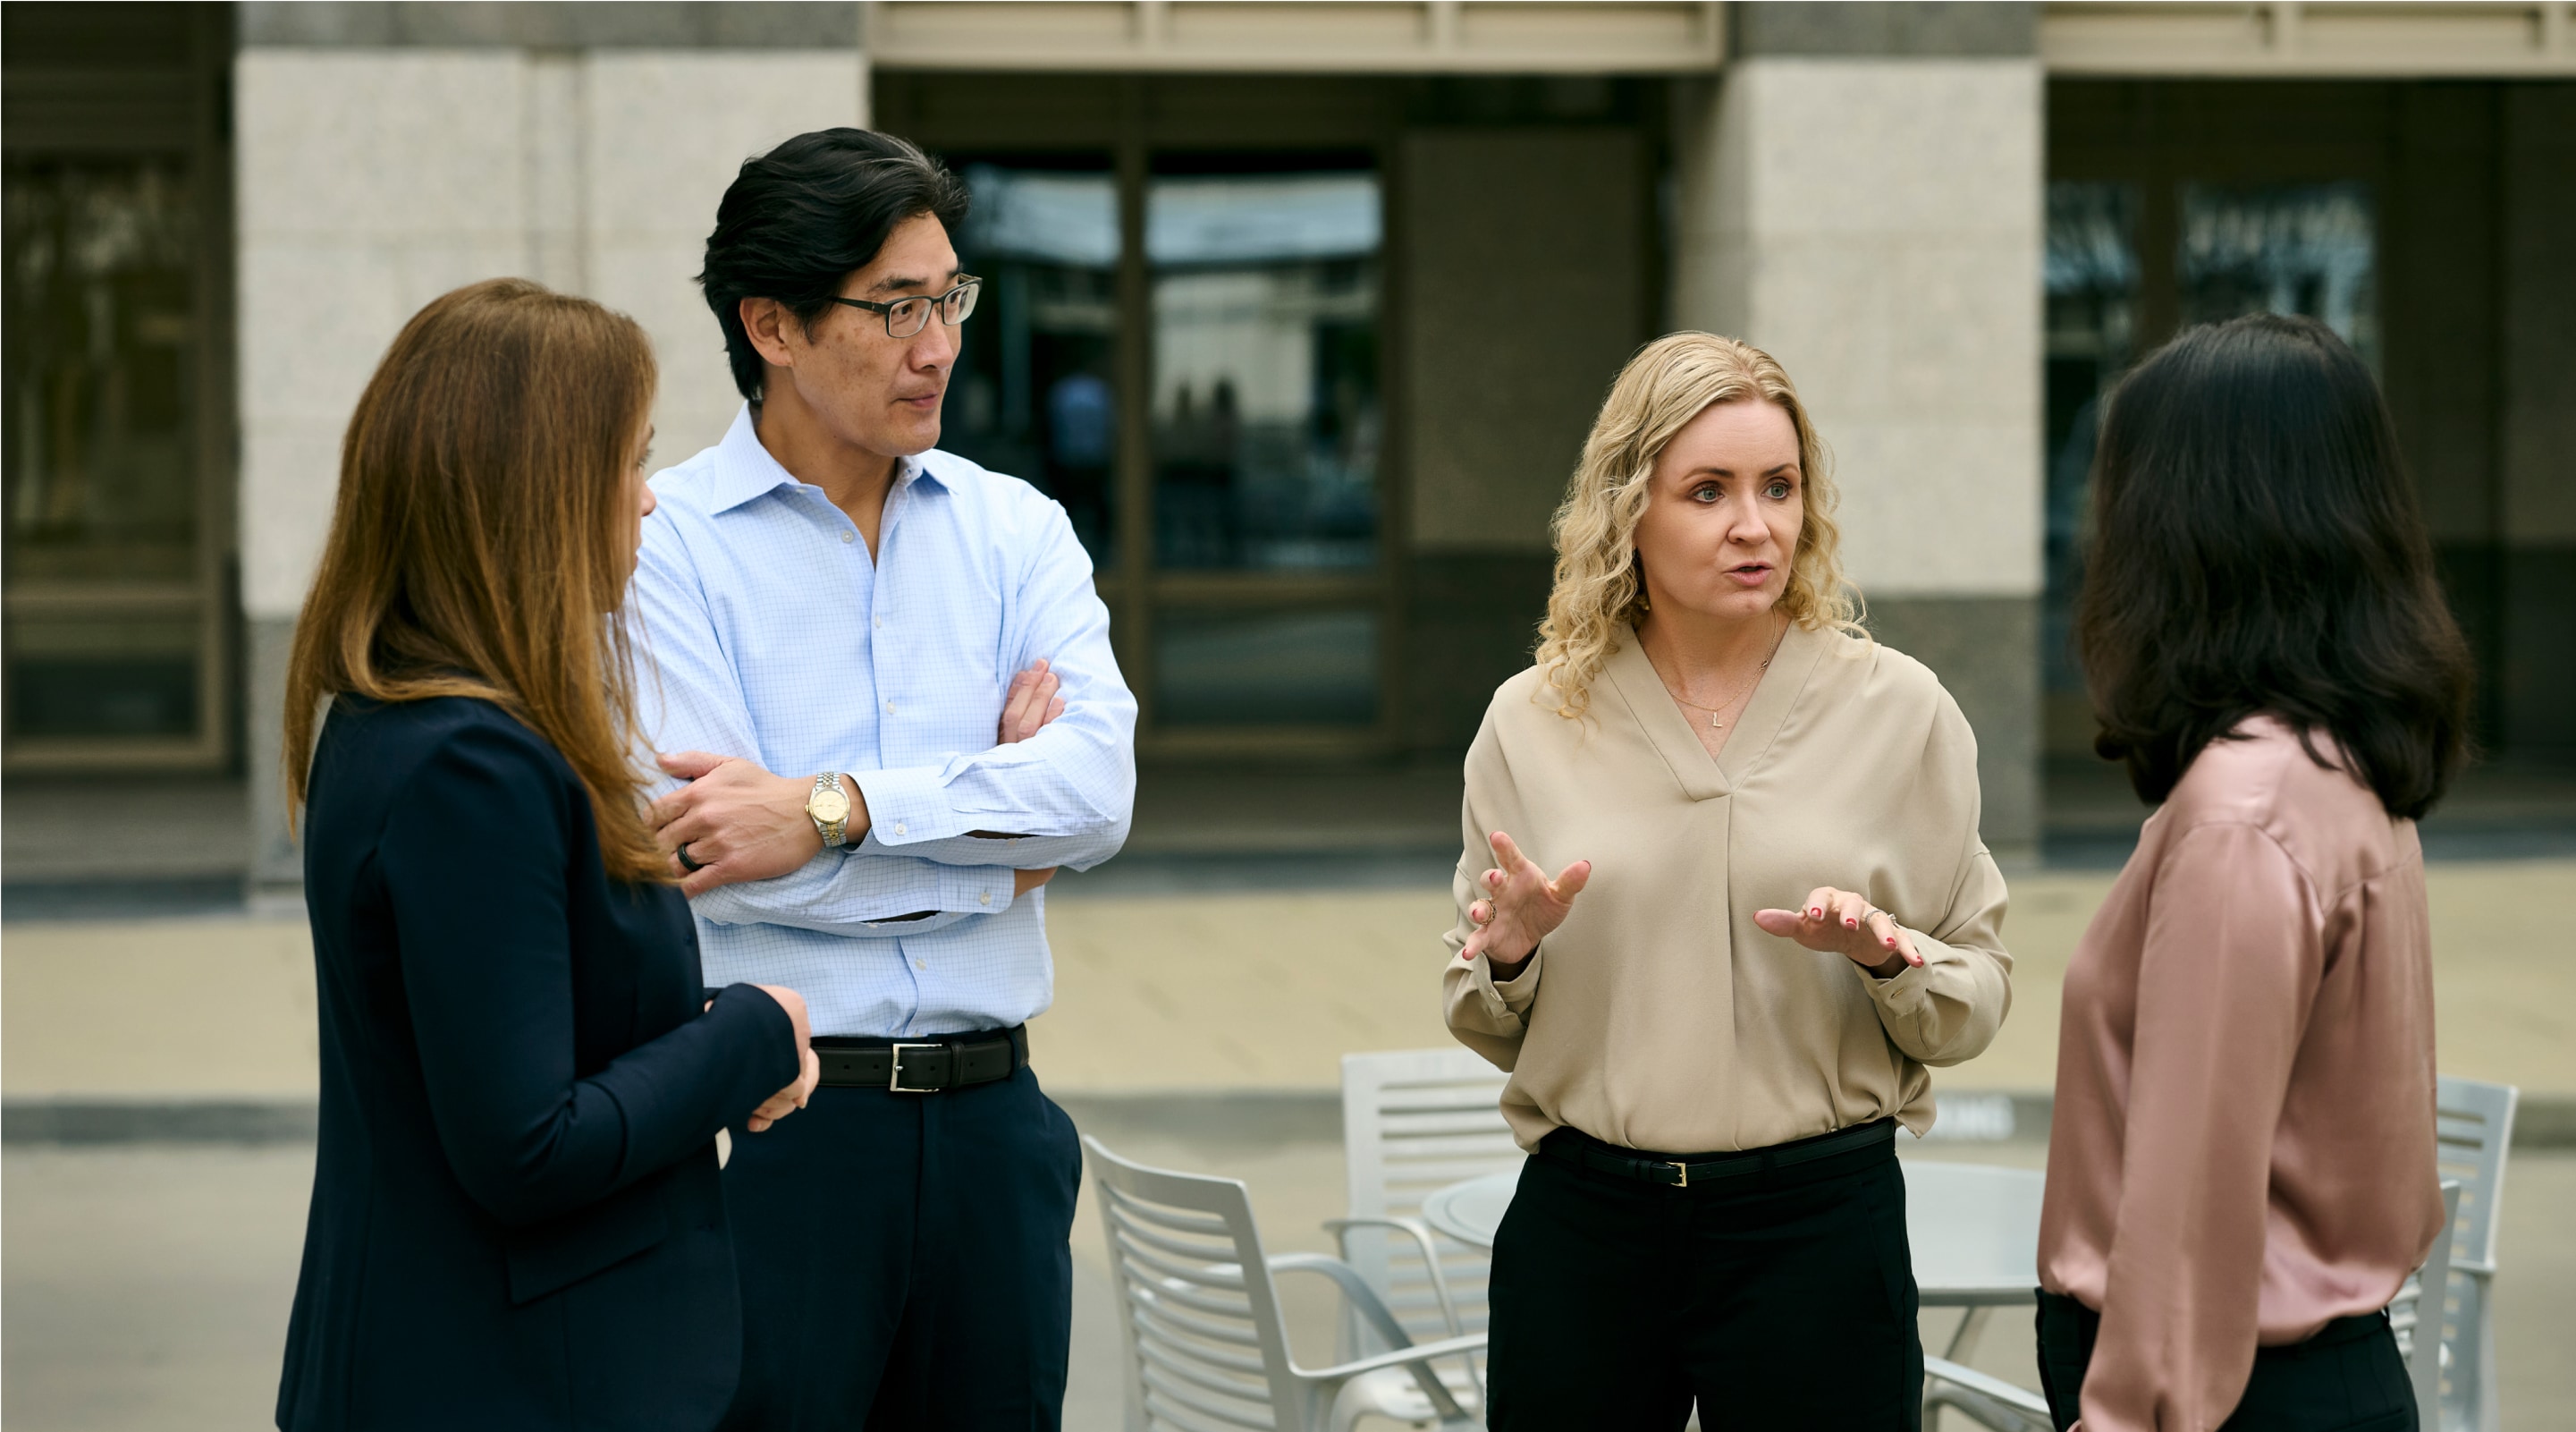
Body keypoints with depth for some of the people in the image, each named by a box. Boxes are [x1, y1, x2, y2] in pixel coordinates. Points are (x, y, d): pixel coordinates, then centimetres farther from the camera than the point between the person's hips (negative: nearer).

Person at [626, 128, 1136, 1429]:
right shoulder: (665, 546, -5)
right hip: (769, 1121, -4)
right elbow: (708, 856, -16)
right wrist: (993, 838, -5)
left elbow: (1099, 785, -8)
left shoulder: (1017, 531, 9)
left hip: (991, 1121, 4)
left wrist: (834, 808, -18)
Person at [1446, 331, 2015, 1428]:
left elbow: (1978, 1001, 3)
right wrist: (1510, 957, -10)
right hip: (1582, 1222, 1)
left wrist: (1890, 958, -17)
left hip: (1817, 1220, -1)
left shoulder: (1899, 711, -1)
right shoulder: (1531, 723, 3)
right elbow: (1488, 1031, 11)